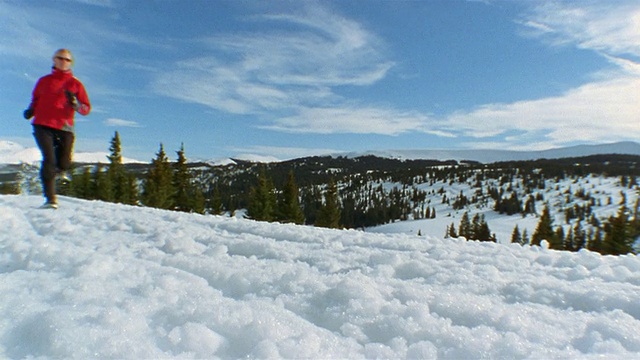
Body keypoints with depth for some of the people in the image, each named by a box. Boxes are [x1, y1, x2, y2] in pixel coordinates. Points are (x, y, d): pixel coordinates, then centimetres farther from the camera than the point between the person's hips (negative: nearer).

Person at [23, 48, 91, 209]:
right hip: (43, 126, 0)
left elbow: (86, 109, 5)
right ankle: (50, 198, -11)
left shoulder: (76, 84, 10)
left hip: (64, 129, 0)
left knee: (63, 165, 1)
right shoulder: (44, 81, 13)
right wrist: (31, 110, 4)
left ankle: (46, 176, 38)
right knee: (49, 160, -16)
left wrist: (75, 103, -16)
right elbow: (35, 100, 25)